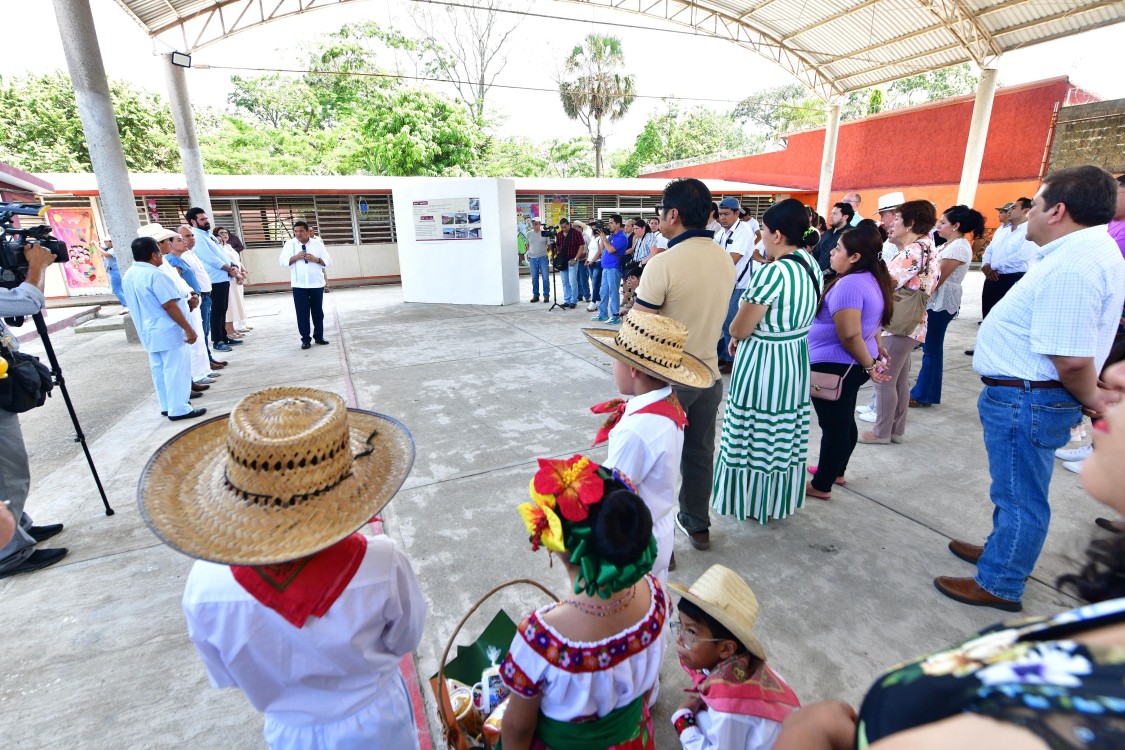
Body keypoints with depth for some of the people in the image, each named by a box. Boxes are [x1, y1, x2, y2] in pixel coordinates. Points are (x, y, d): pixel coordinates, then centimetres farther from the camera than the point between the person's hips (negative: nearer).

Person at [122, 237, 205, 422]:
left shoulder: (128, 276, 11)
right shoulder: (155, 275, -19)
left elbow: (138, 305, 19)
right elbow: (169, 306, -22)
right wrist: (188, 329, -19)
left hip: (148, 333, 9)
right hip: (169, 332, -9)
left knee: (159, 370, 15)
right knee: (176, 371, -3)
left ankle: (167, 406, 24)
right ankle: (179, 410, 1)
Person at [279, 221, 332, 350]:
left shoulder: (317, 243, 4)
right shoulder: (289, 243, 3)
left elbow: (328, 262, 2)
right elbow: (282, 262, -1)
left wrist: (316, 259, -14)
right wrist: (296, 257, -15)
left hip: (317, 284, 1)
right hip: (299, 285, 0)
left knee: (318, 312, 10)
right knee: (302, 313, 1)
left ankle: (319, 336, 24)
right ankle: (306, 339, 9)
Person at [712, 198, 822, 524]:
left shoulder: (773, 273, -24)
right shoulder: (812, 264, 3)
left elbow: (738, 329, -20)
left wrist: (735, 334, 3)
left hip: (762, 363, -8)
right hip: (796, 361, 9)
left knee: (755, 436, 9)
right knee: (785, 434, 20)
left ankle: (752, 502, 27)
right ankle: (780, 499, 37)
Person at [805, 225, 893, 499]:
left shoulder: (849, 284, -23)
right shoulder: (873, 279, 9)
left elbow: (850, 335, -28)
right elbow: (868, 326, 18)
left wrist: (869, 363, -15)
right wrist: (871, 360, 21)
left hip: (834, 367, -10)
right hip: (854, 365, 10)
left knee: (833, 426, 1)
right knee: (844, 421, 22)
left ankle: (821, 486, 16)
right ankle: (836, 471, 40)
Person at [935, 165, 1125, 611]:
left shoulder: (1073, 265, -25)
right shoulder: (1089, 250, 9)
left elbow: (1072, 358, -28)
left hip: (1025, 398, -10)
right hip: (1025, 395, 10)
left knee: (1020, 495, 5)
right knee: (1015, 487, 25)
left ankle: (999, 585, 22)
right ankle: (1003, 550, 45)